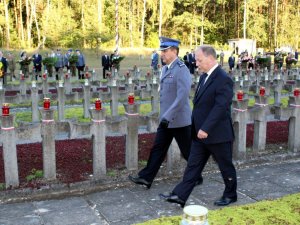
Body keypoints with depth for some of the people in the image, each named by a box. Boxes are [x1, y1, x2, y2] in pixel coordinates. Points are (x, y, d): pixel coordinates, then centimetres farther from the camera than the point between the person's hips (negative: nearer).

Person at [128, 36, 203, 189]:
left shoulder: (181, 70, -18)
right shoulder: (165, 69, 10)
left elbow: (182, 97, -25)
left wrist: (168, 116, -27)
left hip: (179, 120, -8)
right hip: (166, 119, 8)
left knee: (188, 152, 7)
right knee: (158, 149, 9)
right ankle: (146, 178, 15)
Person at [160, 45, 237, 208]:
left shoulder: (223, 79, -19)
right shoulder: (204, 76, 10)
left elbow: (220, 107, -25)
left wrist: (206, 129, -27)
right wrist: (197, 127, 15)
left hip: (217, 134, -8)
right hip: (201, 133, 8)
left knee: (226, 166, 11)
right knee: (193, 165, 8)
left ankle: (230, 195, 30)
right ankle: (180, 196, 11)